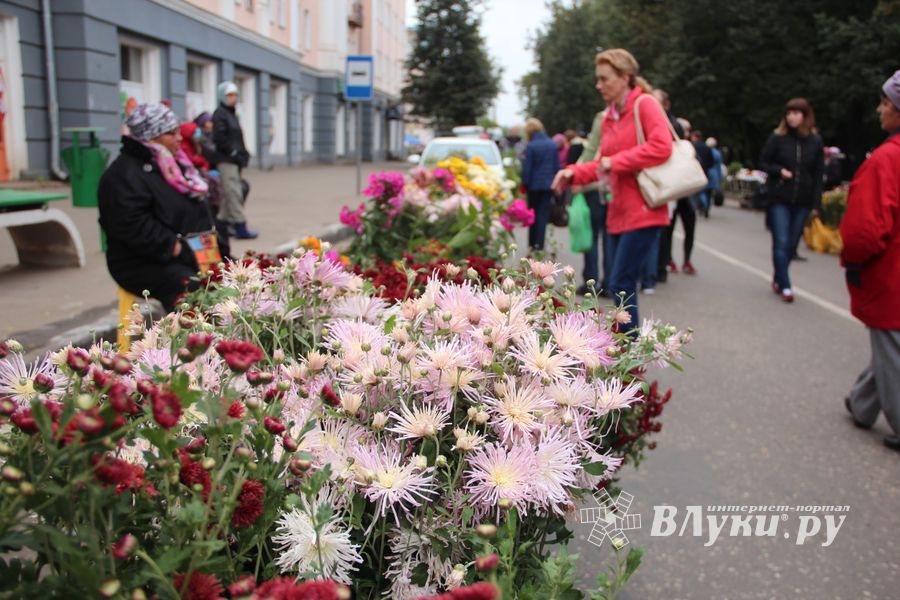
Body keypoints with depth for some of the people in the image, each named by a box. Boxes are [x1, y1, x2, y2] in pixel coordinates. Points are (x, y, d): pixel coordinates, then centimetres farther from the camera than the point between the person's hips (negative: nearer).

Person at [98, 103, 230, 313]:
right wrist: (175, 247, -19)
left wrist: (215, 242, 8)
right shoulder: (124, 175, -10)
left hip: (194, 255, 8)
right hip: (145, 264, -8)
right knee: (195, 288, -32)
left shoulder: (174, 164, 19)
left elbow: (200, 210, 22)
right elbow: (133, 226, -21)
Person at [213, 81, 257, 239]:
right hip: (226, 161, -9)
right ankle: (240, 227, -12)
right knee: (234, 192, -11)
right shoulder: (219, 114, -7)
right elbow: (219, 138, -16)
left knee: (229, 193, 12)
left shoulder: (231, 114, 21)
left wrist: (243, 153, 11)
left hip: (234, 160, 9)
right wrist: (234, 153, -16)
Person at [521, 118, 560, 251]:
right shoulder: (552, 145, 1)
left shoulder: (531, 146, -13)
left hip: (534, 185, -2)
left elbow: (526, 168, -10)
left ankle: (532, 243, 16)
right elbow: (557, 166, 6)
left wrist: (524, 183, 0)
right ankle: (539, 243, 0)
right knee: (543, 214, 4)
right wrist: (554, 181, 14)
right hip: (549, 184, 3)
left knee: (533, 214, 12)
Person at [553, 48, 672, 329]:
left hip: (643, 211, -8)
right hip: (619, 212, 8)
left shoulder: (645, 105, -7)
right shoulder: (608, 118, 17)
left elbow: (662, 147, -20)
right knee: (623, 285, 11)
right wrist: (574, 173, 3)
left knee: (621, 284, -12)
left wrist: (615, 162, -16)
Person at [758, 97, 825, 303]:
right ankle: (785, 286, -2)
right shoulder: (777, 138, -2)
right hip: (779, 200, -2)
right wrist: (779, 171, -14)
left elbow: (818, 174, 5)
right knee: (781, 243, -7)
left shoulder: (815, 142, 3)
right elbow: (763, 163, 5)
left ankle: (778, 280, 24)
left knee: (792, 244, 8)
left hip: (802, 202, 2)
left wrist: (816, 204, 1)